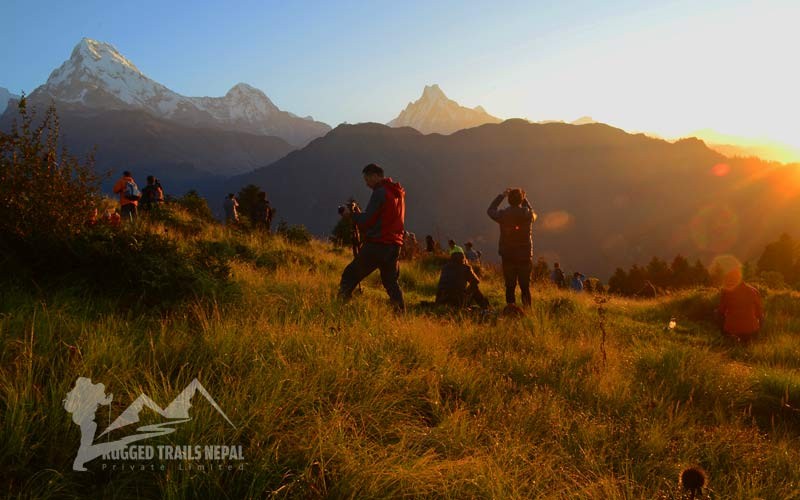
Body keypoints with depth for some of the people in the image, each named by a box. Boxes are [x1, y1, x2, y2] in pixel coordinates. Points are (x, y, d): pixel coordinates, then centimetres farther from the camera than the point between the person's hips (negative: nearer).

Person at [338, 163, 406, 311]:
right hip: (394, 246, 8)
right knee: (391, 283, 17)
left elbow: (366, 221, -14)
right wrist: (360, 214, 15)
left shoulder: (380, 193, -10)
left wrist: (351, 214, 3)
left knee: (349, 277, -1)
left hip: (376, 245, -8)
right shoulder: (398, 193, 17)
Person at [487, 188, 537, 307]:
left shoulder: (503, 214, -8)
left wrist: (502, 195, 17)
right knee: (525, 287, 7)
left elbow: (490, 210, 14)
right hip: (525, 256, 0)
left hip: (507, 257, 0)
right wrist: (525, 199, 23)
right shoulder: (527, 214, -8)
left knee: (510, 287, 6)